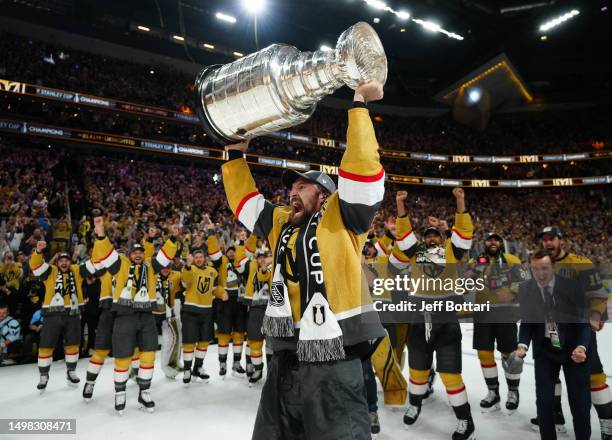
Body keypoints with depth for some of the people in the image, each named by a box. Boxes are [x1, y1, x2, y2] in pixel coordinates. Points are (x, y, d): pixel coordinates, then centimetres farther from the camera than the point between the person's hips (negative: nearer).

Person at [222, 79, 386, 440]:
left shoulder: (340, 218, -3)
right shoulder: (281, 223, 14)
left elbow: (362, 167, -14)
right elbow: (244, 198, 25)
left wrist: (359, 105, -11)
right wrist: (236, 154, 23)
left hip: (333, 365, -6)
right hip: (285, 361, 7)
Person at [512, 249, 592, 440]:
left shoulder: (572, 286, -17)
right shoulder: (525, 289, -12)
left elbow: (583, 321, -13)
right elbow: (526, 322, -4)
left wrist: (581, 347, -31)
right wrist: (523, 345, -21)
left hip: (574, 348, -1)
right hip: (544, 351, 1)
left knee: (580, 402, 7)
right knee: (544, 401, -2)